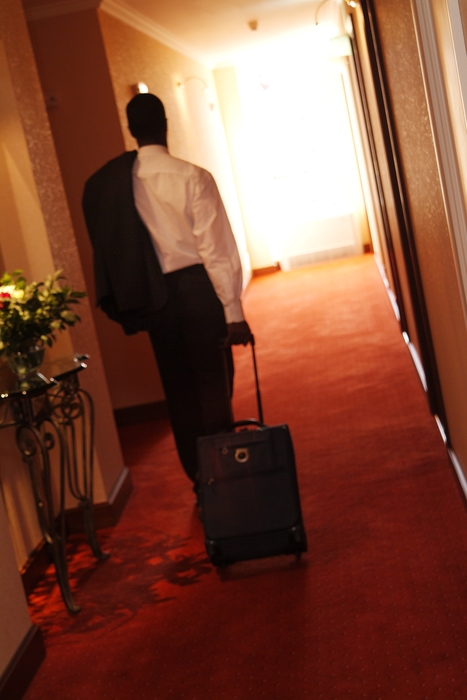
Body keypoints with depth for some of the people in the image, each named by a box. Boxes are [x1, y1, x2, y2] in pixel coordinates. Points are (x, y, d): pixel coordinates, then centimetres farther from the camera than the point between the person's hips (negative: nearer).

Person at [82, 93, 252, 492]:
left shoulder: (110, 182, -1)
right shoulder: (192, 177, -13)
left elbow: (111, 246, 4)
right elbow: (217, 248, -14)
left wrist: (132, 300, 14)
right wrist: (233, 311, -11)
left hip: (152, 294, 4)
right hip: (197, 288, -4)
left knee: (178, 387, 15)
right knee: (213, 383, 7)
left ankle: (199, 476, 25)